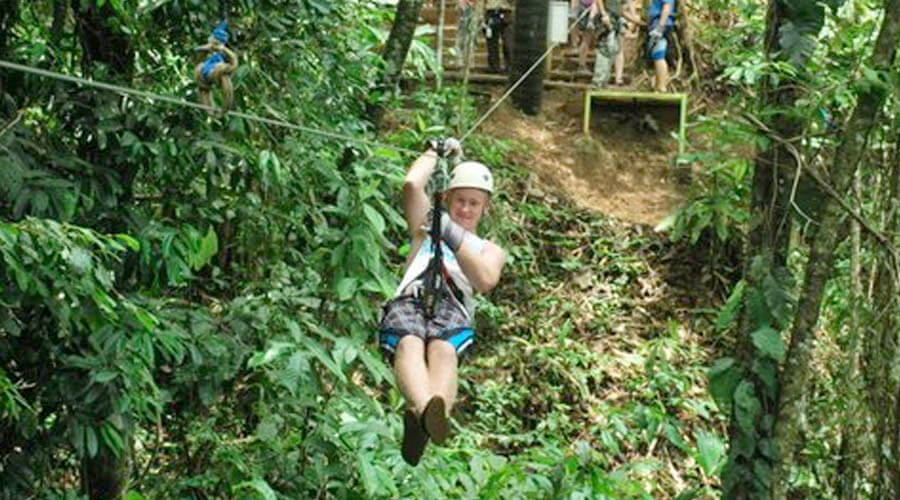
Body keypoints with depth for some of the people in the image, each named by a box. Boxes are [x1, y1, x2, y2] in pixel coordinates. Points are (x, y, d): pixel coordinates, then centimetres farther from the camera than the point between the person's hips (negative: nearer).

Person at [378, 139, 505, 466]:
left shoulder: (489, 250, 33)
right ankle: (425, 410, -70)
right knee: (409, 344, -39)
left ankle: (429, 416, -71)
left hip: (453, 308, 0)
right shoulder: (427, 227, 37)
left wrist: (454, 237, -1)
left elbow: (486, 281, 7)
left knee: (443, 350, -40)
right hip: (408, 301, 1)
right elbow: (412, 184, 19)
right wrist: (437, 151, 33)